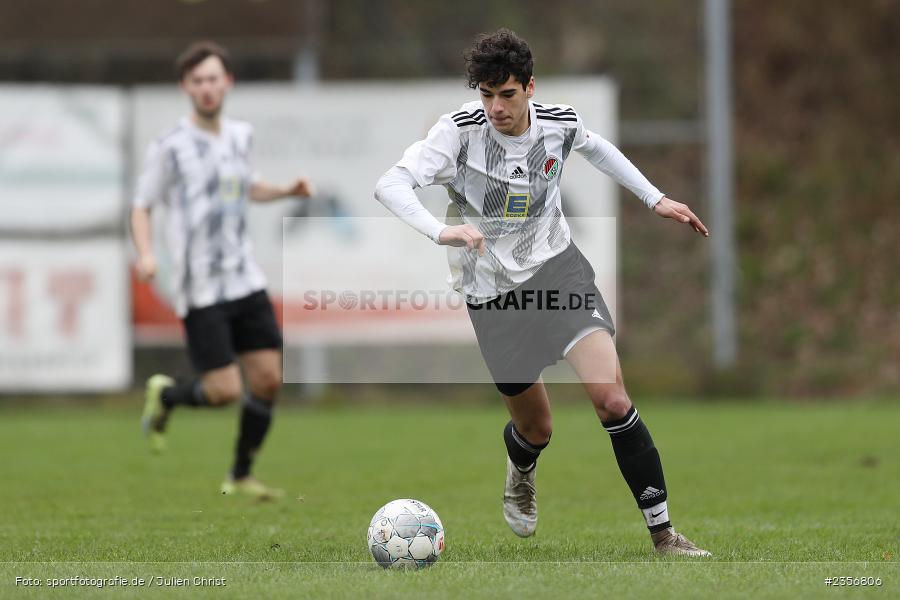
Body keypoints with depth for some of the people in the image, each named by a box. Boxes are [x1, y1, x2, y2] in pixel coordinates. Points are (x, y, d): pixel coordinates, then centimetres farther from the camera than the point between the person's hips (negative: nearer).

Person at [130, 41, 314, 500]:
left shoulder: (240, 135, 11)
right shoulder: (170, 147, -6)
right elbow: (142, 206, -2)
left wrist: (287, 190, 11)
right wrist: (145, 254, -20)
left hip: (244, 280, 6)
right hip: (199, 287, -6)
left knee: (269, 379, 0)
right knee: (224, 390, -12)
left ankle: (241, 477, 17)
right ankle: (164, 396, 21)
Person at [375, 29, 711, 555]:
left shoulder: (560, 123, -6)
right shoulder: (461, 130, -16)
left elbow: (596, 147, 20)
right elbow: (391, 185, -26)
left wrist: (656, 198, 17)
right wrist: (440, 231, -44)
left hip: (558, 268, 1)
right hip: (492, 291, -1)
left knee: (613, 400, -19)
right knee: (536, 428, 10)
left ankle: (663, 533, -12)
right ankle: (521, 473, 51)